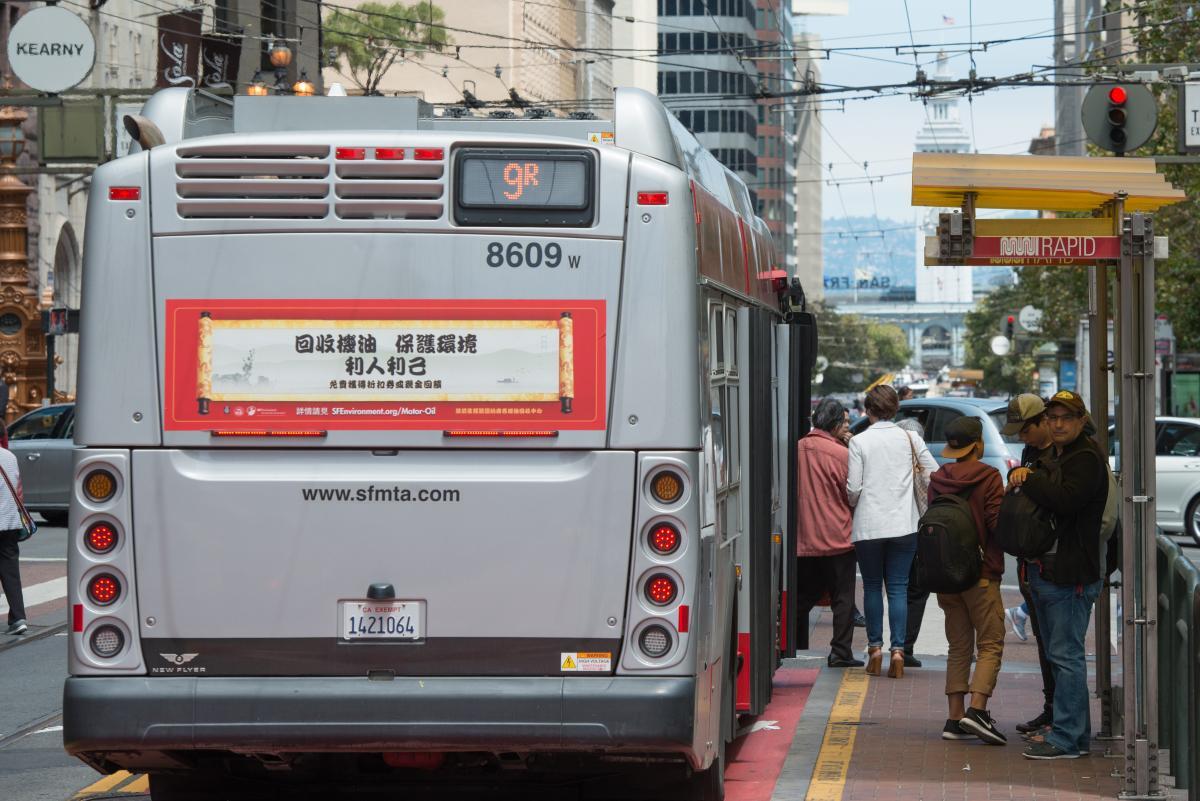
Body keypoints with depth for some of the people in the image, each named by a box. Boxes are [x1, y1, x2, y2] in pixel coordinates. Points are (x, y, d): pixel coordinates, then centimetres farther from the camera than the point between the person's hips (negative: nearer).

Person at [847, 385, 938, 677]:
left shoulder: (859, 441, -5)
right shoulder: (909, 439, 1)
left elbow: (853, 488, -8)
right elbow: (936, 474, 2)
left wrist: (853, 501, 14)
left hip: (868, 525, -1)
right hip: (903, 525, 2)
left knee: (872, 586, 10)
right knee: (898, 588, 3)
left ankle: (875, 647, 9)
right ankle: (898, 648, -6)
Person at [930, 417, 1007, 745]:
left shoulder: (938, 481, 7)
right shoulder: (988, 478, -10)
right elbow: (998, 523, -13)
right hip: (981, 574, -6)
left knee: (959, 647, 11)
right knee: (990, 645, -3)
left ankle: (955, 718, 5)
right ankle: (976, 710, -19)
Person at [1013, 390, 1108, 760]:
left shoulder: (1087, 458, -11)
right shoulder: (1051, 457, 20)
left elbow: (1066, 498, -25)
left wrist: (1028, 480, -12)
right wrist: (1022, 476, 2)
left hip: (1070, 574, -10)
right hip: (1044, 570, 10)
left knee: (1066, 655, -10)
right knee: (1058, 655, 14)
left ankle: (1066, 738, -9)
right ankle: (1076, 733, 21)